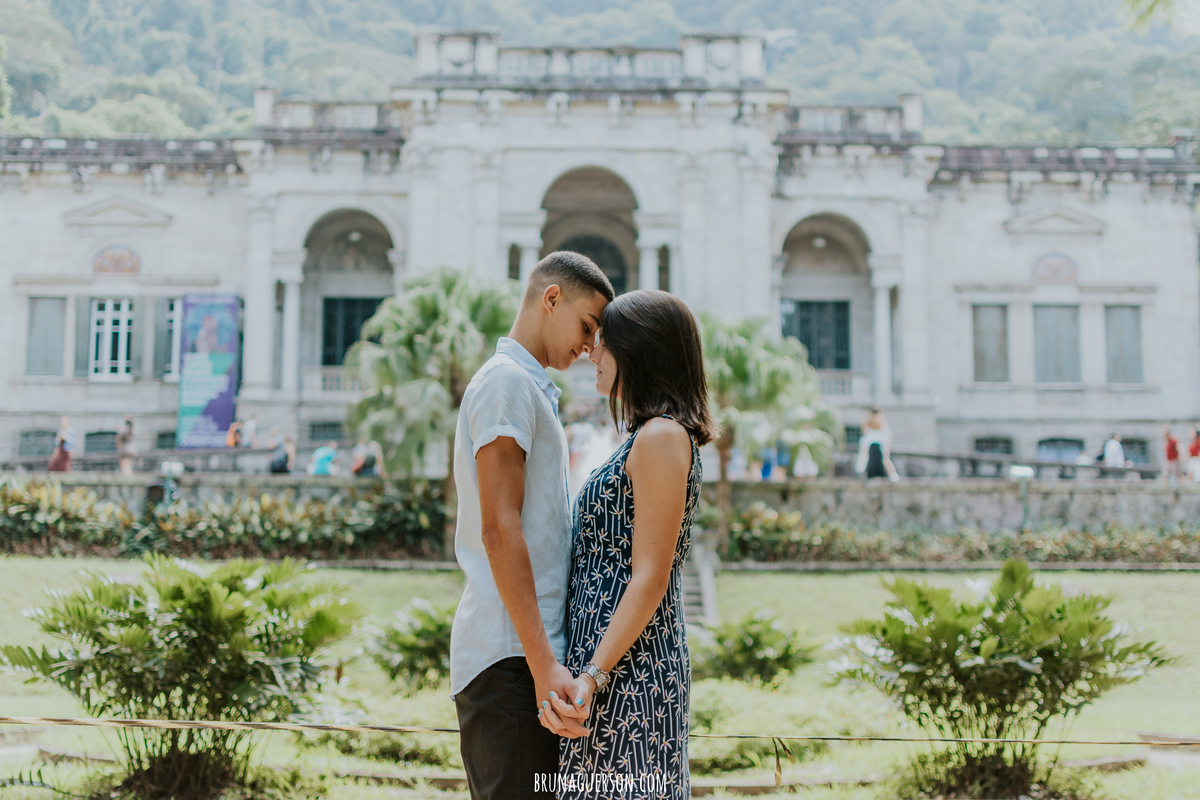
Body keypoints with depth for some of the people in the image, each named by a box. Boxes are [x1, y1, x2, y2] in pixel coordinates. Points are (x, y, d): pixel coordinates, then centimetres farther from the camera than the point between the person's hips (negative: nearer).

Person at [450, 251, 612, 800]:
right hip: (509, 655, -10)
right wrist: (543, 665, -21)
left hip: (530, 652, 10)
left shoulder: (531, 389, 23)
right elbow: (499, 530, -17)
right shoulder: (506, 382, -7)